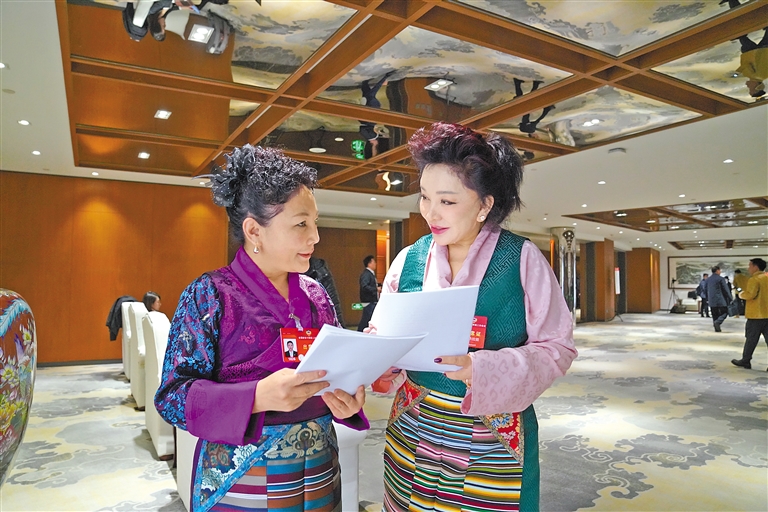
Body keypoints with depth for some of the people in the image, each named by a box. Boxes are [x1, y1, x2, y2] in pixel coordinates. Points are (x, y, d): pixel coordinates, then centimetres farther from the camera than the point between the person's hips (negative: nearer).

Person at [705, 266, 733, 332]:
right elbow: (726, 289, -7)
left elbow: (706, 290, 15)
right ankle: (718, 322, -19)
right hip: (721, 300, -5)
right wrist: (730, 298, 1)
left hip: (712, 301, 5)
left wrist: (707, 299, 23)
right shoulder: (721, 279, -9)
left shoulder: (708, 279, 9)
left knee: (715, 315, 10)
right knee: (724, 312, 4)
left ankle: (717, 328, 10)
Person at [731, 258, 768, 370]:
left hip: (756, 314, -7)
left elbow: (750, 294, -21)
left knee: (751, 339, 3)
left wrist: (741, 294, -2)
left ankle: (745, 361, 12)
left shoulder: (754, 279, -13)